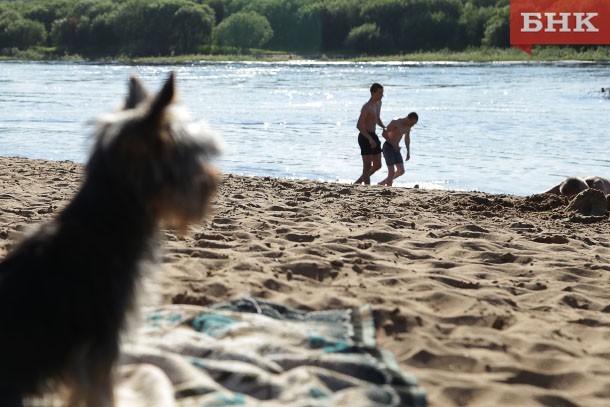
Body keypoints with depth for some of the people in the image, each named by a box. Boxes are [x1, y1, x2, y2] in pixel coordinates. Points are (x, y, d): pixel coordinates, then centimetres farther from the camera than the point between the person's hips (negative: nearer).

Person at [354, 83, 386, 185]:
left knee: (377, 165, 11)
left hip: (373, 136, 9)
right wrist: (370, 139, -28)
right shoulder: (367, 107, -17)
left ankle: (357, 183, 24)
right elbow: (359, 125, -21)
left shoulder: (378, 103, 11)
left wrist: (384, 128, 7)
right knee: (367, 166, -6)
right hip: (365, 137, -9)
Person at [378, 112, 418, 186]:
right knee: (392, 172, -13)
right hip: (388, 147, -8)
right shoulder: (396, 122, -19)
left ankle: (382, 183, 17)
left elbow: (407, 138, 21)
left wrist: (408, 152, 18)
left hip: (396, 149, 8)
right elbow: (384, 134, -24)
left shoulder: (408, 126, 4)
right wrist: (394, 145, -26)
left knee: (401, 171, 3)